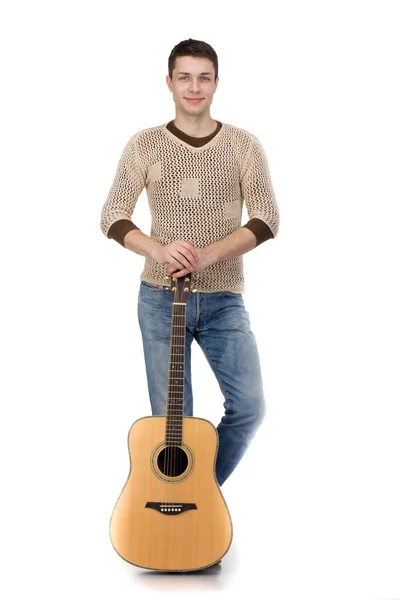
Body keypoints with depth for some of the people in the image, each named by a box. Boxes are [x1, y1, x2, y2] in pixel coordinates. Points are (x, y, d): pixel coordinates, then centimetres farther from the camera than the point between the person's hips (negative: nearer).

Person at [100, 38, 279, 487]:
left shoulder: (244, 145, 1)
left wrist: (208, 253, -19)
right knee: (171, 417, 4)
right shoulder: (145, 145, 0)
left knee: (249, 407, -5)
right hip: (161, 297, 0)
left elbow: (267, 220, -4)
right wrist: (158, 249, -20)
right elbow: (111, 217, -1)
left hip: (223, 298, 1)